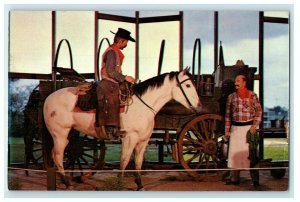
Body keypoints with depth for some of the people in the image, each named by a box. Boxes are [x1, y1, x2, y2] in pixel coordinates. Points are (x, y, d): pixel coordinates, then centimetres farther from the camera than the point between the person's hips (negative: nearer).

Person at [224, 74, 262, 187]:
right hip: (235, 127, 3)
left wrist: (254, 125, -10)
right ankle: (234, 178, 13)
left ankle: (255, 179, 6)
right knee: (234, 152, 4)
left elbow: (258, 111, 1)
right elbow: (228, 114, 12)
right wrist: (227, 130, 8)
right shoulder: (231, 97, 9)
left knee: (250, 152, -1)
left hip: (248, 127, -3)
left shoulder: (252, 95, 1)